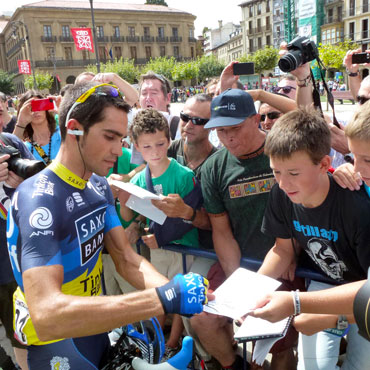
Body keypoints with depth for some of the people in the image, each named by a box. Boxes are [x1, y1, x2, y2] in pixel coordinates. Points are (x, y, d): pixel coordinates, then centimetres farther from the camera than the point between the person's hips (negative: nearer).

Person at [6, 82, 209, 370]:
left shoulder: (98, 186, -2)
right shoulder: (39, 199, -28)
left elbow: (126, 259, -7)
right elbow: (46, 315, -40)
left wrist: (172, 290, -25)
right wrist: (163, 299, -44)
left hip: (93, 326, 7)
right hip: (56, 341, -7)